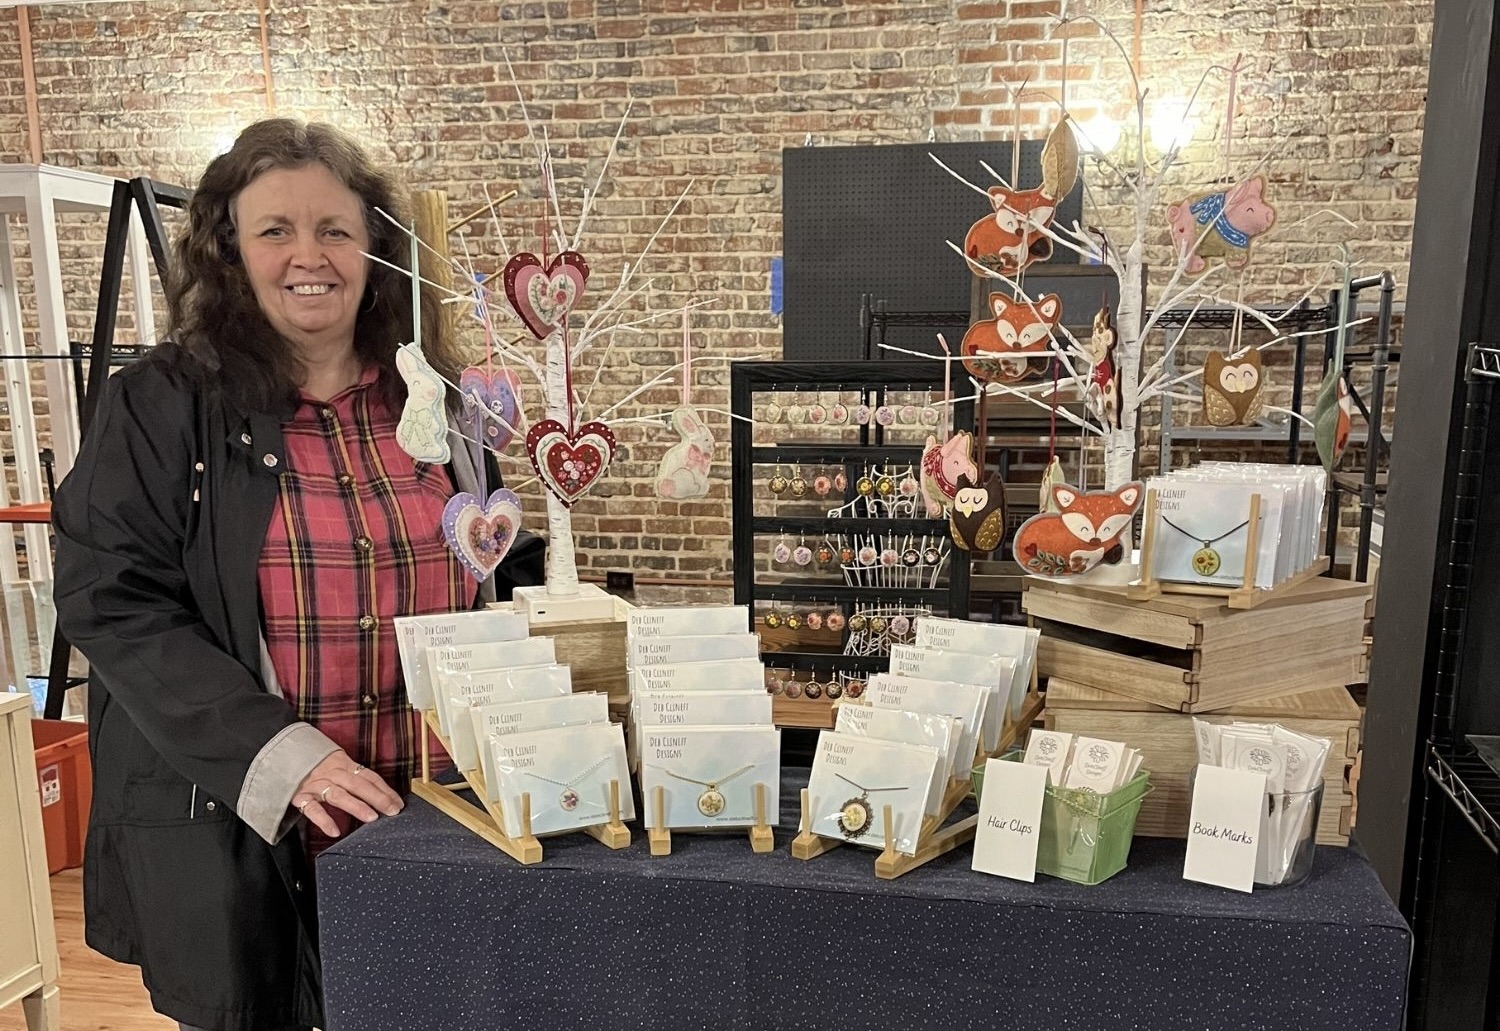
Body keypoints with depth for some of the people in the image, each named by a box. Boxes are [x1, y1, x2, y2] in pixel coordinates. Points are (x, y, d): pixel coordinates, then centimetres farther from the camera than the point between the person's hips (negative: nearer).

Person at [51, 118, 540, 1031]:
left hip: (430, 818, 3)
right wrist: (280, 755, -22)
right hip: (230, 829, -3)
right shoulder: (163, 404, -6)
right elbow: (115, 607, -12)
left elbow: (509, 570, 13)